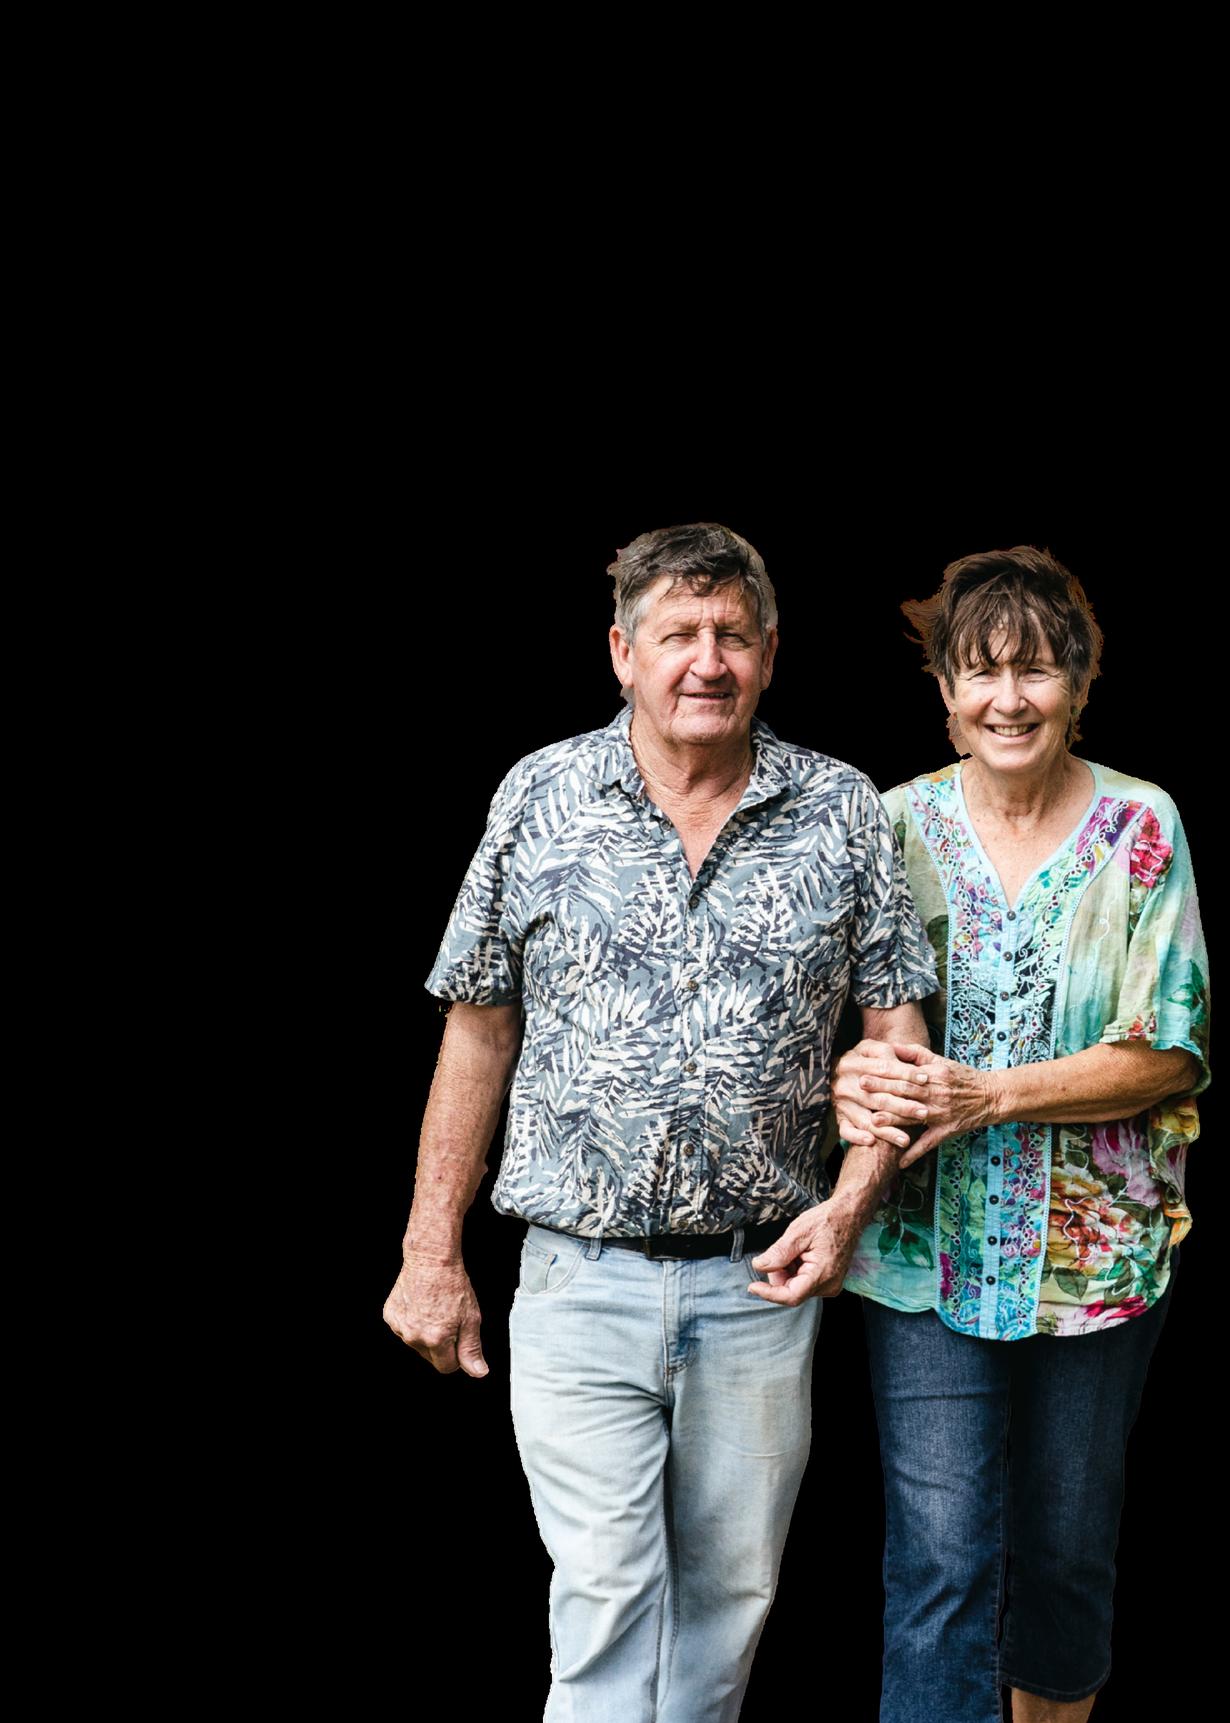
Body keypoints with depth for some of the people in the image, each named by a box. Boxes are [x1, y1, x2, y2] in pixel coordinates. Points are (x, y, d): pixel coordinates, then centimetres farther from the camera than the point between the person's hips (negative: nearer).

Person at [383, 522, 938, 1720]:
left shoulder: (844, 813, 1)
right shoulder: (541, 798, 0)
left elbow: (896, 1028, 4)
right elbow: (478, 1034, 3)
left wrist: (855, 1197, -13)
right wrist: (432, 1252, 2)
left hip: (762, 1276, 2)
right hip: (580, 1275, -1)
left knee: (730, 1589, 14)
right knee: (605, 1594, -3)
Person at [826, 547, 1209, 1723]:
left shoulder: (1141, 829, -4)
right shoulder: (897, 825, 0)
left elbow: (1169, 1054, -8)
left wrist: (984, 1096, -20)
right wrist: (856, 1079, -19)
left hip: (1097, 1248, 0)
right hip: (926, 1246, 0)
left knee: (1066, 1548, 14)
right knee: (940, 1561, -5)